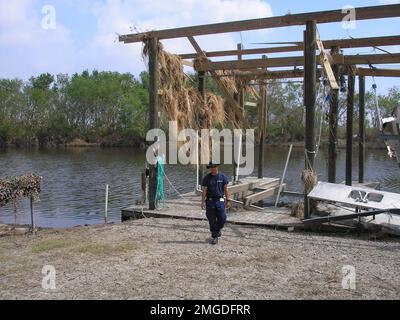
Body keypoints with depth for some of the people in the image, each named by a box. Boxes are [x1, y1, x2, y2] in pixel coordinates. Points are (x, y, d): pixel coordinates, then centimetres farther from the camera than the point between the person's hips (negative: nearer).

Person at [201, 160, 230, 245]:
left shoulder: (222, 177, 2)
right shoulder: (207, 178, 0)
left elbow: (225, 189, 6)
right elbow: (204, 191, -1)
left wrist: (227, 200, 3)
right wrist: (203, 202, -8)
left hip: (220, 201, 0)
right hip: (210, 201, 0)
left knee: (222, 219, -3)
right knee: (212, 220, 2)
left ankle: (218, 229, 29)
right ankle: (214, 236, 14)